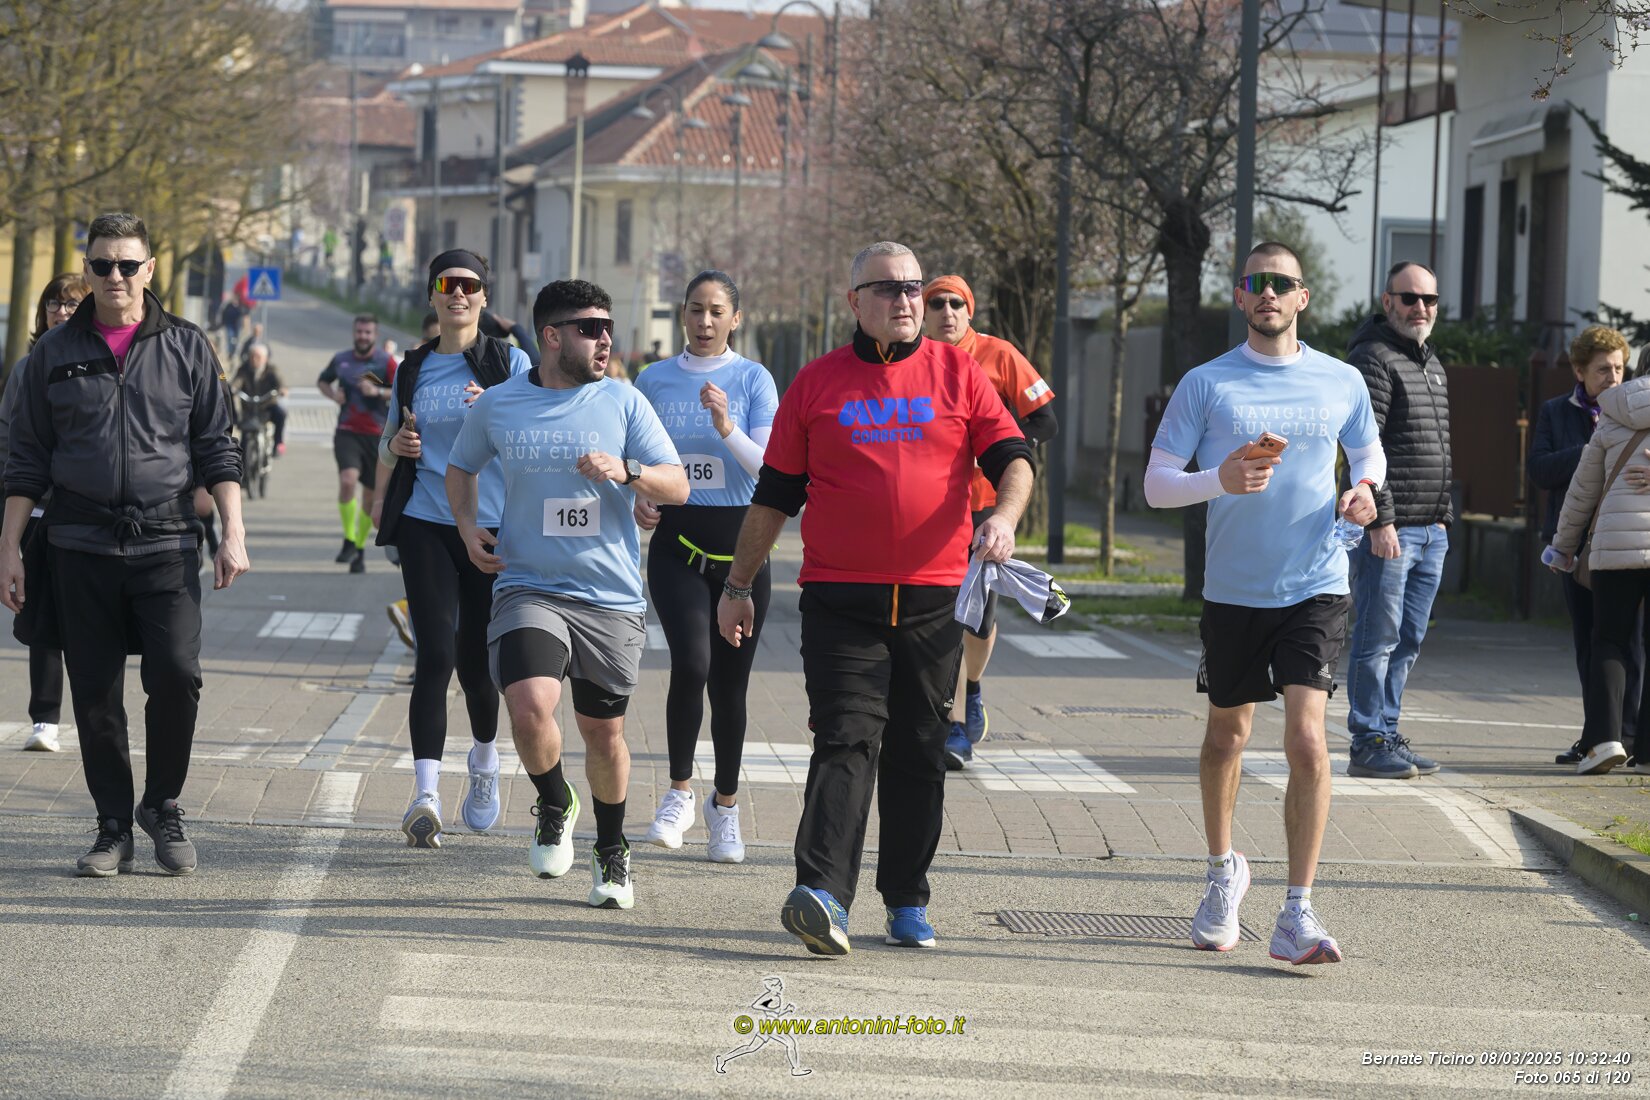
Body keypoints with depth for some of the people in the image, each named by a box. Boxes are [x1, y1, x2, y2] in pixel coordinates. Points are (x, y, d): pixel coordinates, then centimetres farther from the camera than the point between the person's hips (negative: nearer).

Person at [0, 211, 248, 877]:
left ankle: (162, 804, 6)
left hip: (165, 545, -1)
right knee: (95, 693, 2)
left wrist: (233, 533, -1)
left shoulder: (187, 348, 7)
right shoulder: (54, 354, 9)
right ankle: (113, 828, 13)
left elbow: (216, 448, 8)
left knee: (176, 674, -15)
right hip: (80, 547, 1)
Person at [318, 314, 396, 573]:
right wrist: (332, 394, 3)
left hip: (376, 435, -1)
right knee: (347, 480, -23)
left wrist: (378, 391, -23)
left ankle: (360, 549, 23)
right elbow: (322, 381, 24)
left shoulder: (386, 362, -2)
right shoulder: (341, 359, 7)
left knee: (370, 494, 6)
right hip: (347, 432, 1)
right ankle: (349, 542, -12)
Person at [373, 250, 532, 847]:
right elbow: (389, 443, 24)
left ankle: (484, 762, 37)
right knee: (436, 653, -14)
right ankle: (426, 794, -20)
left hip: (494, 525, -1)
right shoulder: (413, 368, 11)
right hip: (426, 525, 1)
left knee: (475, 659, 7)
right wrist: (396, 447, 1)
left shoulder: (510, 363, 3)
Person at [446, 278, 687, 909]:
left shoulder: (623, 403, 2)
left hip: (611, 598, 1)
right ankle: (555, 808, 8)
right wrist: (467, 526, 5)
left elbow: (677, 486, -1)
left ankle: (611, 851, 33)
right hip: (529, 589, -1)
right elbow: (460, 467, 22)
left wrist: (625, 472, -19)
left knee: (603, 734, 8)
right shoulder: (498, 405, 4)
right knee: (530, 706, -23)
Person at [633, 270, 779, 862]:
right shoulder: (654, 379, 7)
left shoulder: (754, 380, 0)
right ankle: (680, 791, -3)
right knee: (691, 663, -21)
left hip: (740, 543, 0)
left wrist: (727, 428, -24)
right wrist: (638, 499, -4)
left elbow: (771, 468, -9)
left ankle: (725, 806, 23)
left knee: (730, 680, 6)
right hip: (677, 541, 0)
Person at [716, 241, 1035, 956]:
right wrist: (738, 585, 13)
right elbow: (774, 494, 12)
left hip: (933, 599, 1)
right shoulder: (817, 384, 8)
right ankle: (822, 893, -24)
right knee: (847, 738, -14)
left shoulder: (958, 373, 9)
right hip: (840, 596, -1)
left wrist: (1005, 515, -16)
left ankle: (906, 899, 16)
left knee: (919, 751, 6)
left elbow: (1011, 457, 5)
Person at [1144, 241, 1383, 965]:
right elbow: (1156, 484, -2)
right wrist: (1219, 481, -21)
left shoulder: (1343, 383, 3)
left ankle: (1297, 917, -15)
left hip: (1315, 587, -1)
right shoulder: (1205, 384, -1)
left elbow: (1369, 455, 21)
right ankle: (1224, 871, 42)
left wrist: (1363, 491, -3)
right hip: (1232, 588, 1)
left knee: (1307, 740, -16)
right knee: (1227, 734, 16)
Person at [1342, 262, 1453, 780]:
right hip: (1386, 528, -9)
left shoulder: (1432, 363, 19)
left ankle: (1387, 735, 18)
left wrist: (1443, 516, 19)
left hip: (1430, 531, 9)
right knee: (1378, 638, -5)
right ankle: (1368, 744, -1)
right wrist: (1381, 520, -21)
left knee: (1407, 641, 11)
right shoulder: (1374, 360, -11)